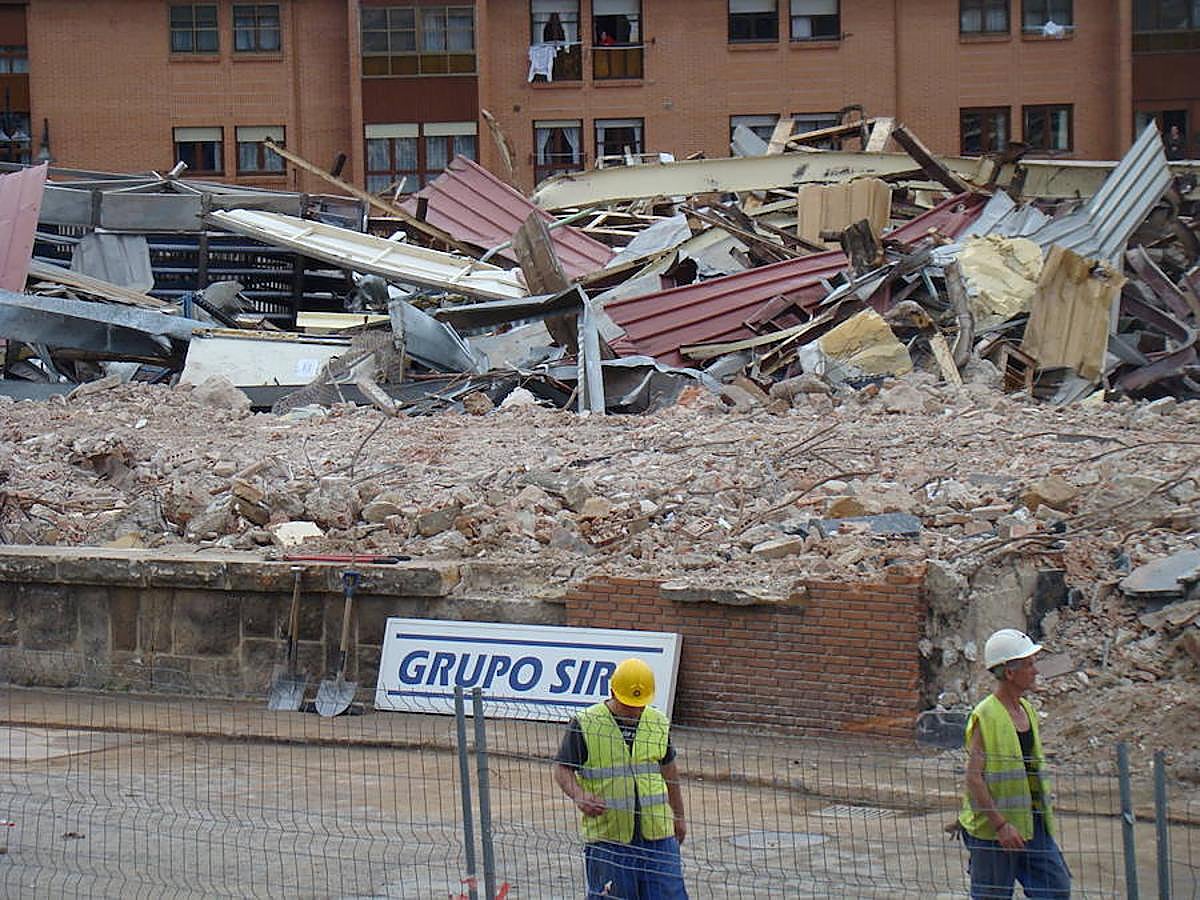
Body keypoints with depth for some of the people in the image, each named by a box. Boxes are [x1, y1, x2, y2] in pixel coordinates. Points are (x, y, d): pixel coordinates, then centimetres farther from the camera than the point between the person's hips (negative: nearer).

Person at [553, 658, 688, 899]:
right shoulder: (585, 724, -5)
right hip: (607, 836, -3)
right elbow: (561, 769, -2)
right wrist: (579, 795, -22)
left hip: (657, 834, 3)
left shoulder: (659, 723, 8)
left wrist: (679, 816, 29)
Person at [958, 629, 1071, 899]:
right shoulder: (985, 717, -16)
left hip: (1031, 821, 8)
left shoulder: (1027, 710, 11)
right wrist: (1000, 825, -24)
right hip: (992, 827, -8)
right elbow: (973, 778, -20)